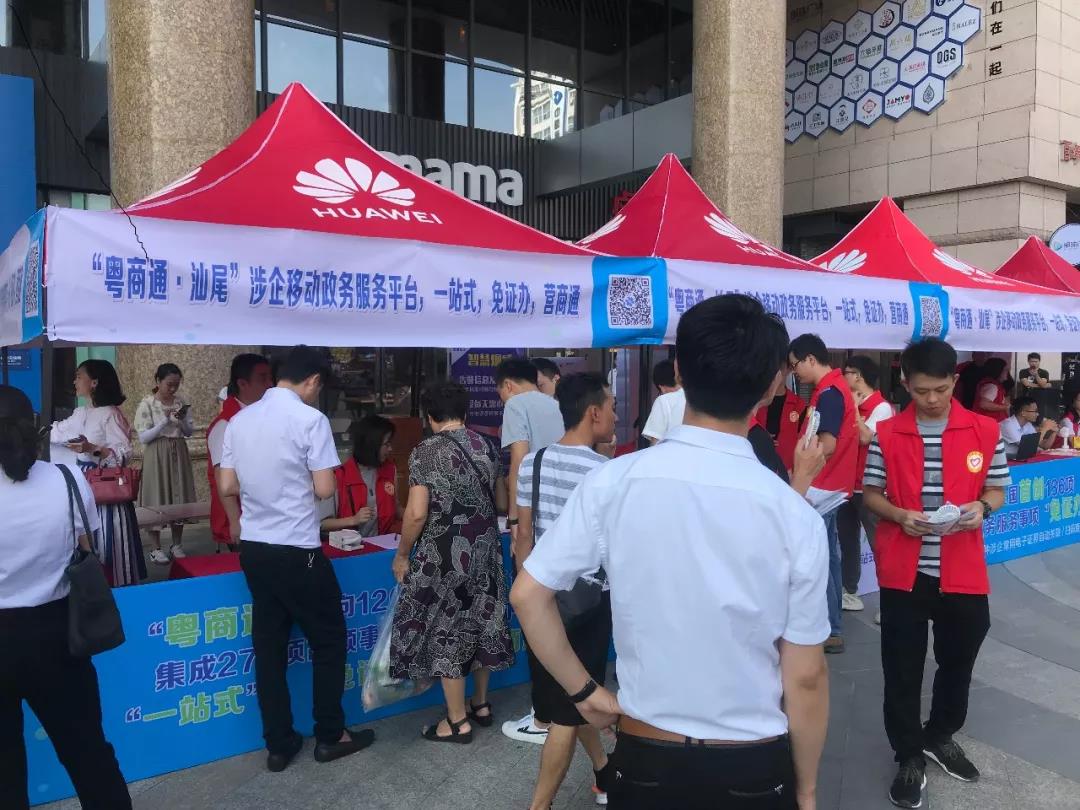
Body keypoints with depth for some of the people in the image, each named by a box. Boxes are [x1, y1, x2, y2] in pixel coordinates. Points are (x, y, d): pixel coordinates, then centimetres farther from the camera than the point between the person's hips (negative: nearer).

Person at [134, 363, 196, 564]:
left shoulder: (181, 403, 5)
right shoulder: (146, 405, -8)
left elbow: (189, 432, 8)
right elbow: (143, 437, -12)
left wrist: (183, 420, -12)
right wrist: (165, 421, -20)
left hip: (178, 455, 4)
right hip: (156, 457, -4)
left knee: (179, 496, 8)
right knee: (157, 497, 0)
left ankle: (177, 545, 21)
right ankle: (156, 548, 11)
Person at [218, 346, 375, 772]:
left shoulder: (241, 419, 6)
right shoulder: (310, 418, -13)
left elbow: (227, 486, 9)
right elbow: (324, 489, -13)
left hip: (254, 547, 6)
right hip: (297, 549, -6)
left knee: (268, 646, 13)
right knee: (328, 640, 11)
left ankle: (279, 744, 22)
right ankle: (330, 736, 20)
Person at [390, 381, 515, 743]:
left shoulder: (426, 451, -12)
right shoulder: (486, 446, 5)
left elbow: (417, 513, -17)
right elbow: (502, 503, 12)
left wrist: (402, 554, -4)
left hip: (445, 555, -6)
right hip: (485, 550, 6)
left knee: (444, 630, 6)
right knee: (480, 622, 18)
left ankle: (457, 721, 15)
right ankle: (481, 704, 32)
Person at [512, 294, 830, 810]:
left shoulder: (612, 482, -14)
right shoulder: (795, 515, -16)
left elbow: (528, 596, -9)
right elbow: (805, 677, -8)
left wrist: (583, 691, 3)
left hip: (645, 758, 1)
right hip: (755, 767, 0)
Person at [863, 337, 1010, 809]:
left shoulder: (985, 431, -1)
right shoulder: (886, 434, -4)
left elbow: (997, 490, 7)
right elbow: (870, 493, 3)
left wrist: (981, 508, -14)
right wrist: (899, 515, -16)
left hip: (963, 573, 2)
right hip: (903, 572, -1)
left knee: (958, 662, 18)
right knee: (902, 670, 8)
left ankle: (939, 736, 43)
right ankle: (910, 757, 27)